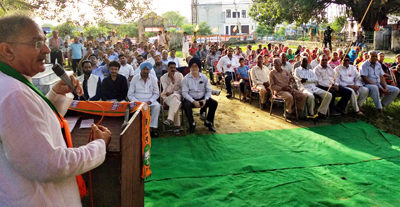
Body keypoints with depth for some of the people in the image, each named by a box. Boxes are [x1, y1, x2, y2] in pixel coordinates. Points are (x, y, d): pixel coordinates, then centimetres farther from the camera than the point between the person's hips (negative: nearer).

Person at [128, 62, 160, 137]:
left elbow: (156, 93, 7)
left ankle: (152, 127, -27)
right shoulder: (135, 79, 3)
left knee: (157, 106, -31)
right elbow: (130, 95, 2)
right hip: (137, 102, -1)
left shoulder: (153, 78, 6)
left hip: (150, 102, 1)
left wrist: (149, 102, -10)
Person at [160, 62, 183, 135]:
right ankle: (177, 126, -36)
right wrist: (173, 81, -22)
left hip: (178, 95, 1)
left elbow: (182, 89, 0)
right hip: (167, 97, -1)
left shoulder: (179, 75, 3)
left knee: (174, 96, -37)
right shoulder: (163, 77, -2)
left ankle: (169, 119, -41)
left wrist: (173, 92, -13)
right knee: (176, 102, -36)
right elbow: (166, 91, -12)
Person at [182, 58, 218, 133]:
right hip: (191, 99, -3)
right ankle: (192, 124, -11)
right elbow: (184, 92, -11)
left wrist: (205, 99, -16)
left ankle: (208, 122, 3)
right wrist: (194, 101, -22)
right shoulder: (186, 78, -5)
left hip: (202, 98, 3)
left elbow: (209, 90, 3)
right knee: (186, 105, -34)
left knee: (214, 103, -18)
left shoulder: (204, 77, 2)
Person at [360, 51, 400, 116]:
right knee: (374, 88, -42)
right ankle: (379, 109, -33)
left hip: (379, 84, 7)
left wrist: (385, 87, -10)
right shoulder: (364, 65, -8)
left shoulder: (378, 65, 13)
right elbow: (365, 80, -16)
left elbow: (382, 78, 10)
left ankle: (382, 104, -1)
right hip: (368, 85, -7)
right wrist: (379, 88, -20)